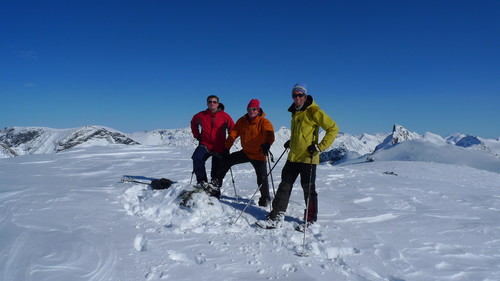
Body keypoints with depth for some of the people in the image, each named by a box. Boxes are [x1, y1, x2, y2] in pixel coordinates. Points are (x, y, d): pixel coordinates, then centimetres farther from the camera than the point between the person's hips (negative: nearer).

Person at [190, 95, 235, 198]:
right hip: (205, 145, 1)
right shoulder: (201, 115, 2)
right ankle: (202, 181, -19)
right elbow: (193, 123, 22)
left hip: (219, 148, -1)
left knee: (217, 173, 5)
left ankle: (215, 192, 18)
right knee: (197, 158, -29)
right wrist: (197, 135, 12)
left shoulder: (225, 116, -3)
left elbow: (233, 130, 4)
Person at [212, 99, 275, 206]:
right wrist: (227, 148, 2)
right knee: (227, 160, 6)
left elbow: (269, 133, -30)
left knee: (262, 178, -3)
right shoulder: (242, 121, 3)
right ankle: (217, 183, 23)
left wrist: (267, 144, -50)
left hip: (259, 155, -5)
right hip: (246, 152, 5)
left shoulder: (263, 121, -13)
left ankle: (265, 198, 21)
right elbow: (233, 134, 7)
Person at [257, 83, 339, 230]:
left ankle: (310, 220, 20)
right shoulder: (295, 112, 13)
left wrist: (320, 146, -16)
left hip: (308, 158, -7)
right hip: (293, 157, 7)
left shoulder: (313, 111, -11)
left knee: (308, 189, 4)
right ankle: (276, 218, 11)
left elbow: (333, 128, -12)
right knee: (284, 186, 5)